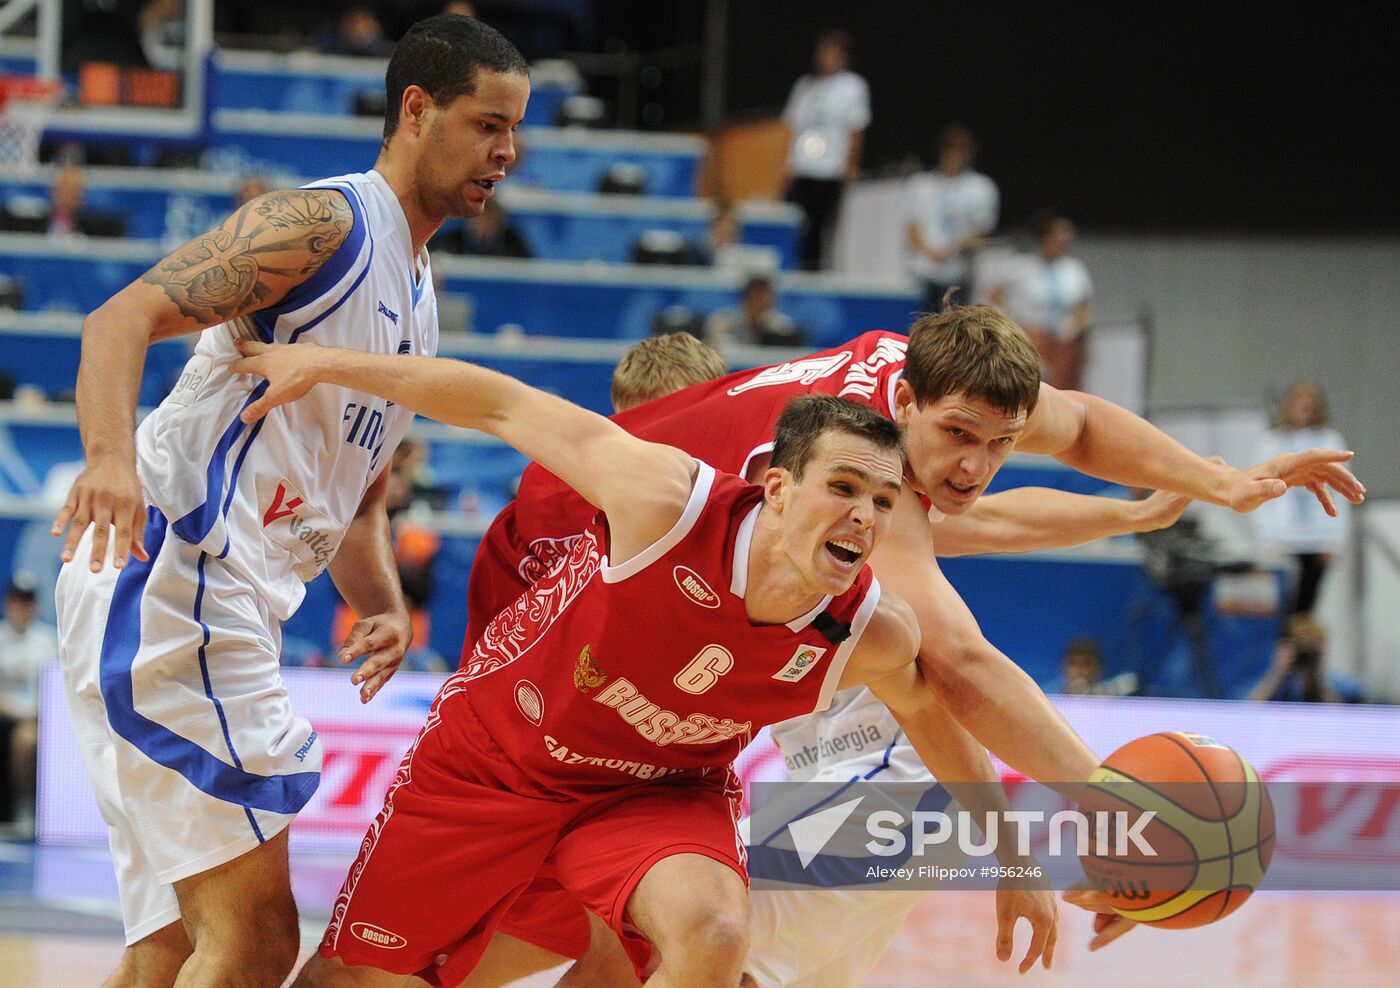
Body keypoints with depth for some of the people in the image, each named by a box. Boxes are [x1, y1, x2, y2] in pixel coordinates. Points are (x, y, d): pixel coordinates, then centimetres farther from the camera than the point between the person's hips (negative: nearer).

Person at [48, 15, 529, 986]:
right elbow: (124, 318, -17)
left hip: (219, 607, 10)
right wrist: (112, 454, -36)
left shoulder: (418, 299, 24)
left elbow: (357, 492, 29)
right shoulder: (324, 223, -6)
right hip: (167, 575, -10)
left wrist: (386, 609, 8)